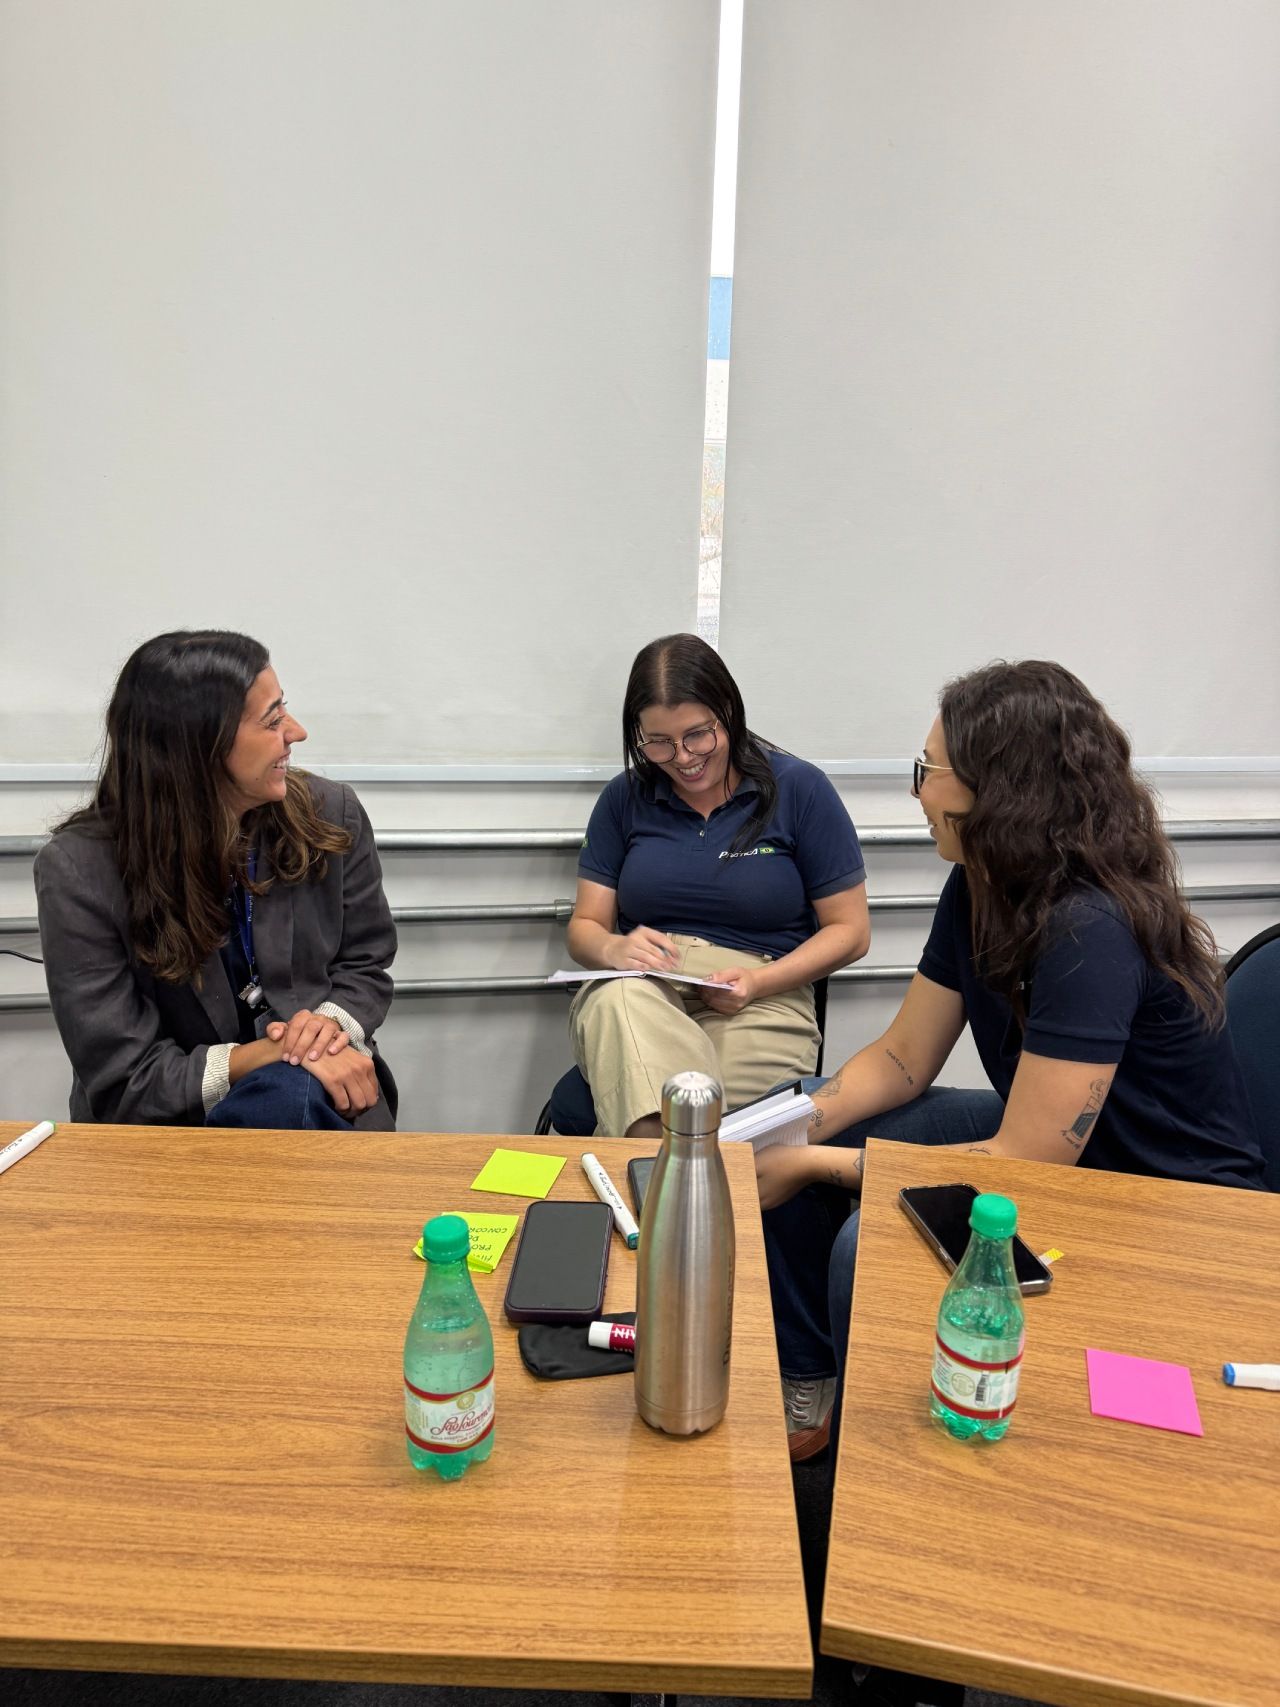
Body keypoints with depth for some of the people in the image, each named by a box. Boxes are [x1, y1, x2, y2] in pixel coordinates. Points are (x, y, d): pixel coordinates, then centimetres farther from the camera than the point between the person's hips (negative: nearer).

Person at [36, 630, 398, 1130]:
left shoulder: (331, 815, -4)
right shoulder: (79, 868, -14)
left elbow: (365, 966, 8)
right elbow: (124, 1081, -12)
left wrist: (333, 1022, -15)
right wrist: (271, 1054, -24)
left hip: (313, 1088, 3)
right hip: (164, 1126, -3)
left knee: (287, 1094, -32)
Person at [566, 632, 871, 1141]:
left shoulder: (800, 789, 3)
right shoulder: (625, 797, 11)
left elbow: (850, 930, 5)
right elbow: (584, 928, 12)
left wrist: (758, 981, -12)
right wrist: (614, 949, -14)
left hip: (759, 1004, -2)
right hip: (636, 992, 3)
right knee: (617, 999, -37)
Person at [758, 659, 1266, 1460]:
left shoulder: (1091, 933, -32)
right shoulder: (980, 891, -6)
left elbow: (1023, 1167, -29)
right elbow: (902, 1060, 3)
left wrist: (819, 1165, -23)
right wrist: (808, 1122, -14)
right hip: (1039, 1135, 9)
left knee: (873, 1248, -28)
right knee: (784, 1147, 3)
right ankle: (806, 1394, 17)